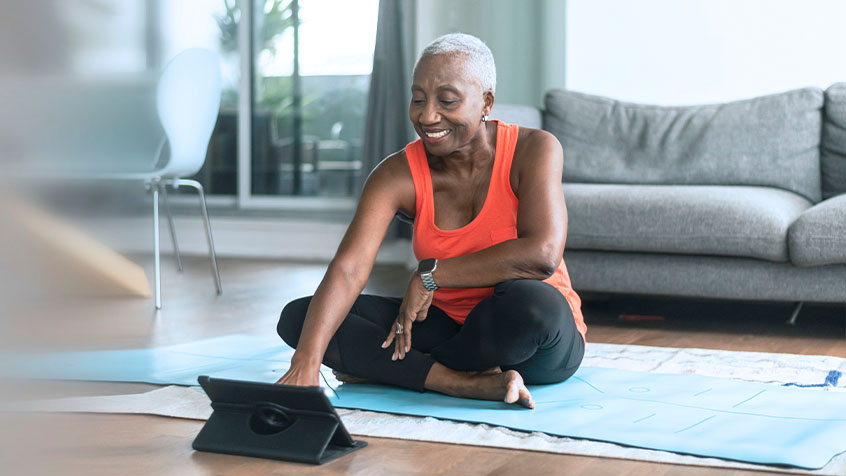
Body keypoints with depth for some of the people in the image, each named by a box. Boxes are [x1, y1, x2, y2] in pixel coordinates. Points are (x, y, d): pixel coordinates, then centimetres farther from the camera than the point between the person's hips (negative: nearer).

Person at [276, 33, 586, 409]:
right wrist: (306, 364, -38)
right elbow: (347, 270, -23)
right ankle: (470, 384, -25)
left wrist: (430, 274, -23)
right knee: (298, 317, -12)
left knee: (530, 300, -40)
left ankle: (384, 367, -13)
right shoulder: (398, 175, -8)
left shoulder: (533, 150, -14)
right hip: (449, 324, 4)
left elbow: (542, 254, -30)